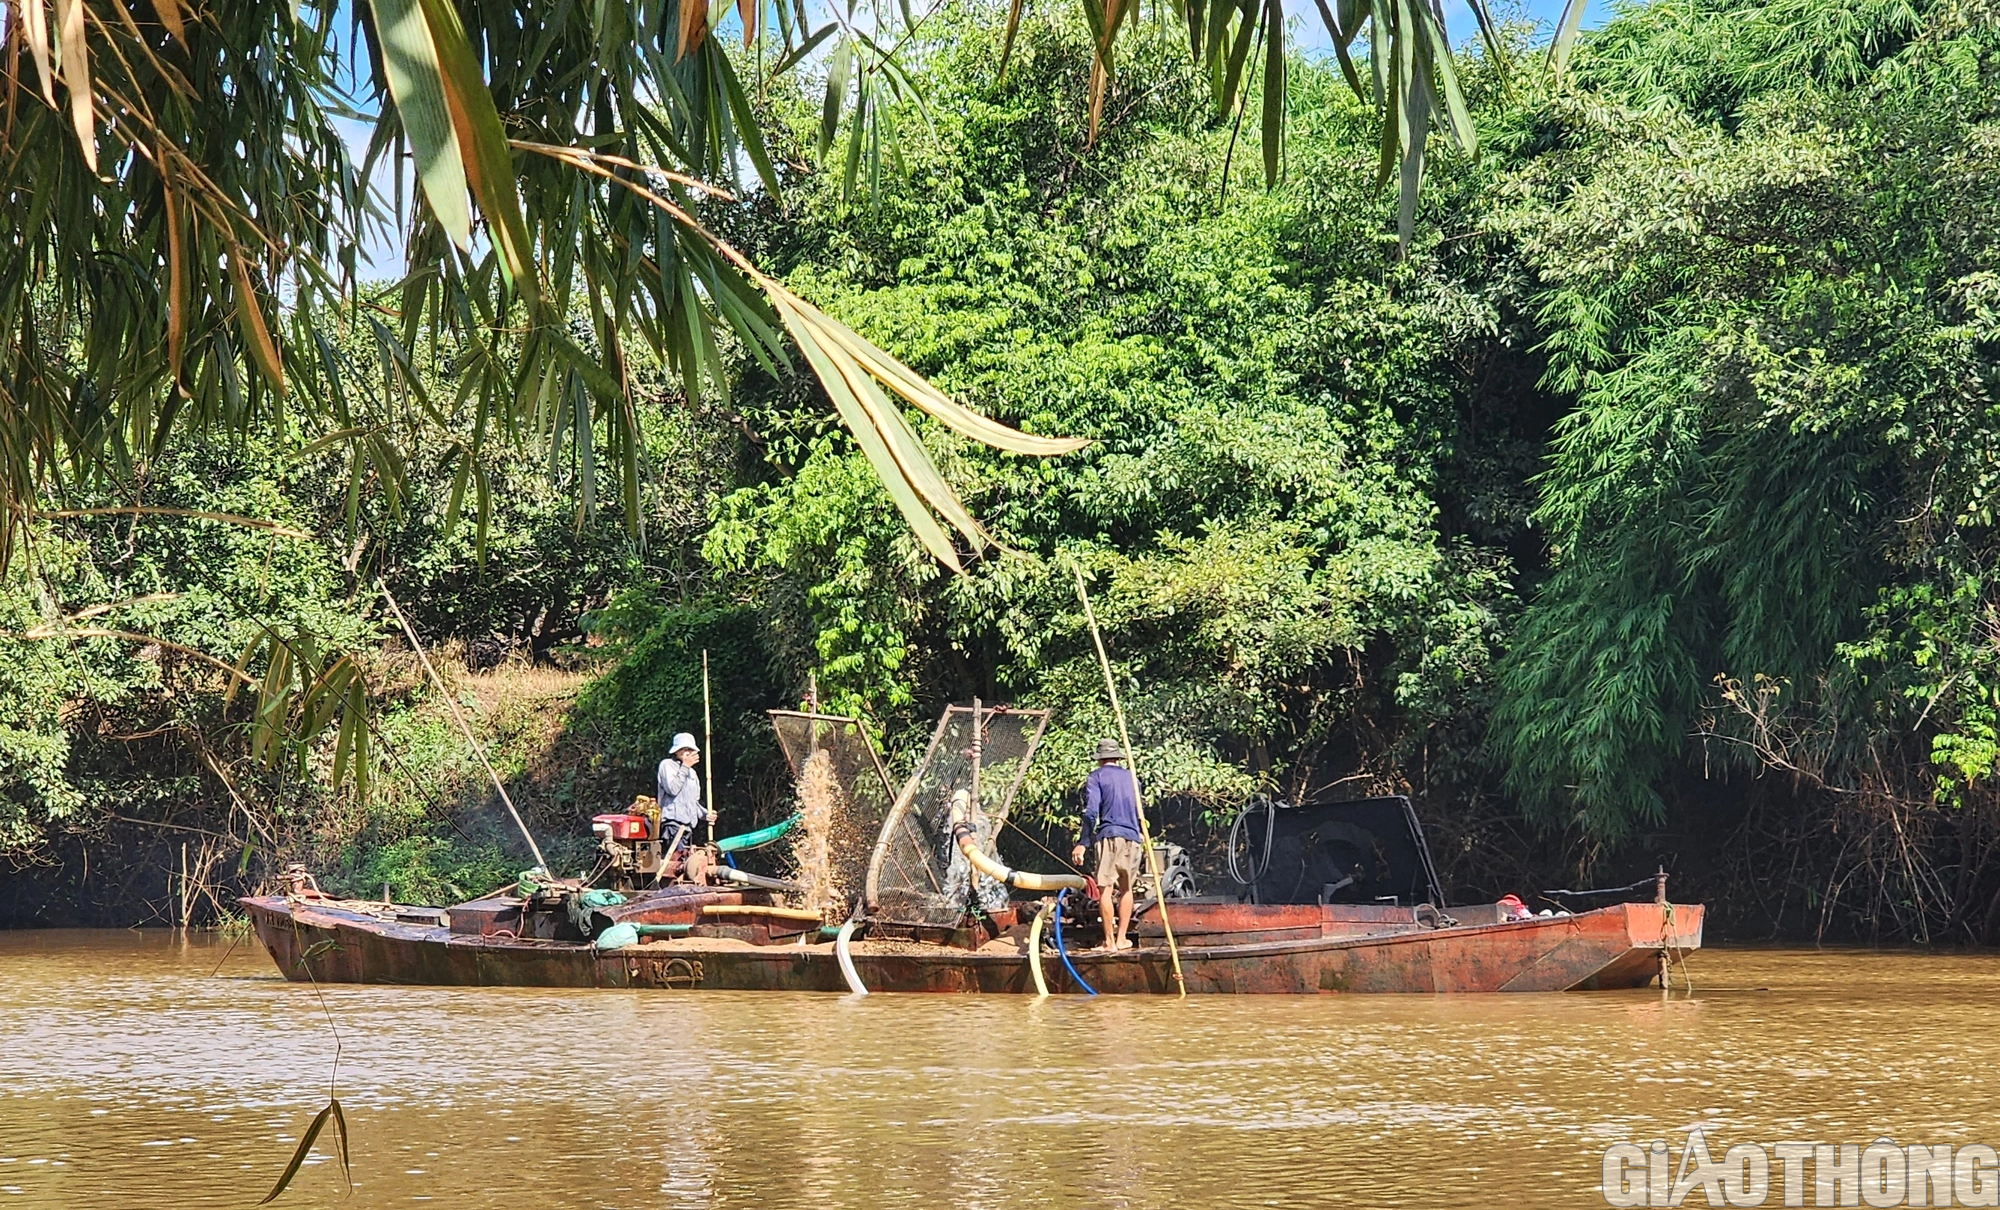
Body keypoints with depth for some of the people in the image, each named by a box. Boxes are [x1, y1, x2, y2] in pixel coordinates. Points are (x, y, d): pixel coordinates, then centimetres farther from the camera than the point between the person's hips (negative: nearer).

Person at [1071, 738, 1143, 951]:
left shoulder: (1097, 776, 2)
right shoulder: (1131, 777, 18)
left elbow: (1091, 812, -9)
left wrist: (1083, 844, -10)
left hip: (1109, 835, -5)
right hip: (1132, 837, 5)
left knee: (1105, 888, -4)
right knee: (1126, 888, 15)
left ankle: (1109, 940, -8)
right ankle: (1122, 938, 16)